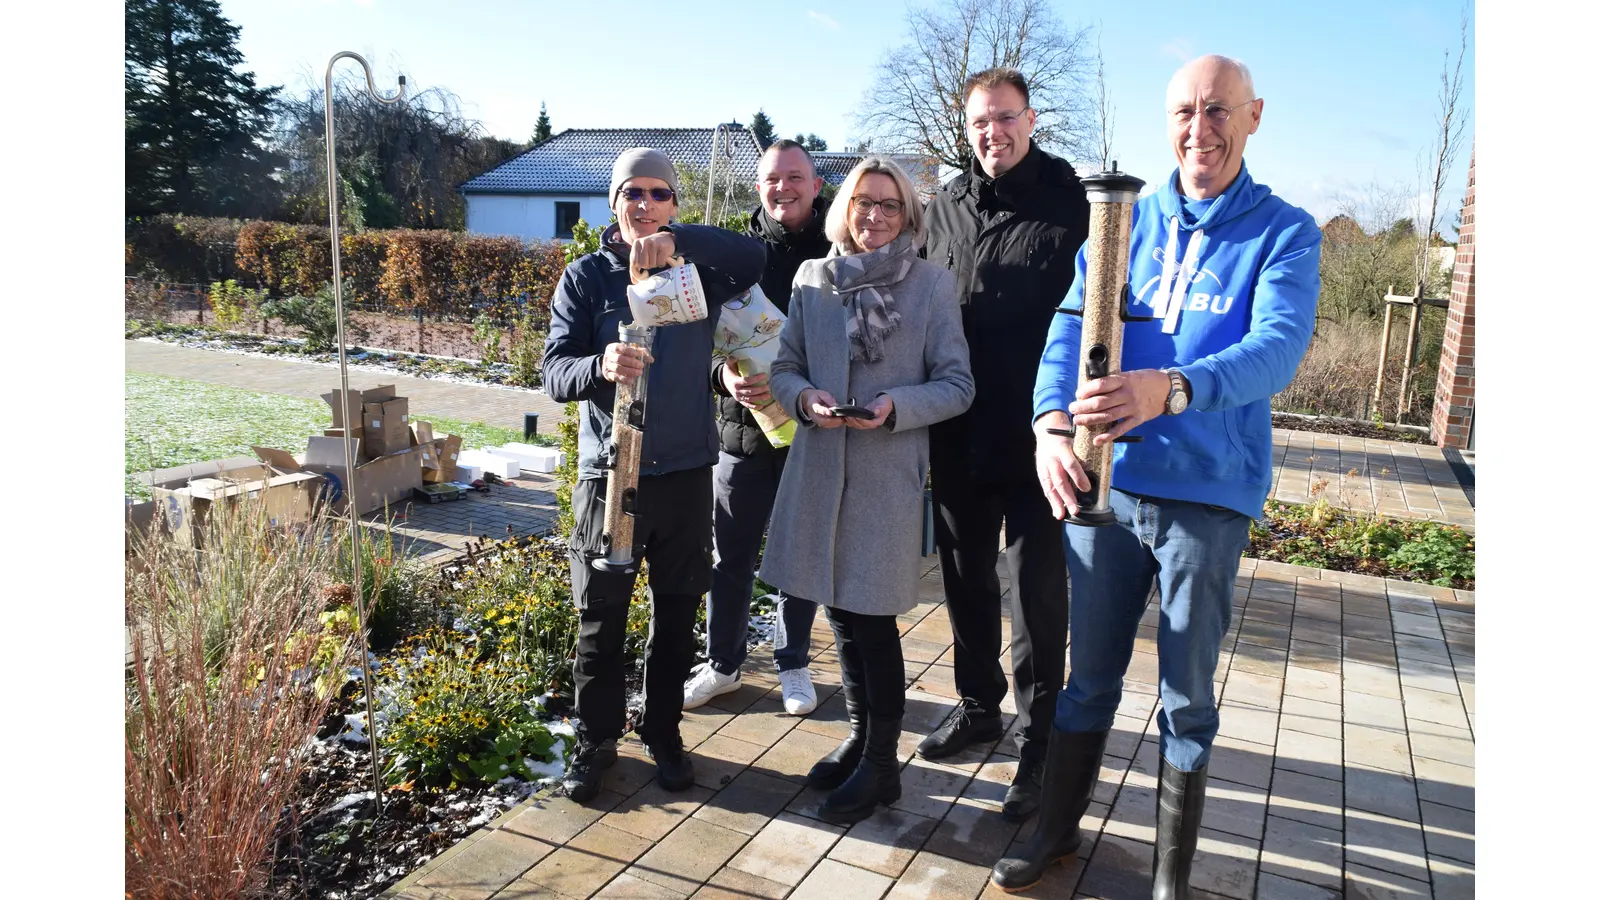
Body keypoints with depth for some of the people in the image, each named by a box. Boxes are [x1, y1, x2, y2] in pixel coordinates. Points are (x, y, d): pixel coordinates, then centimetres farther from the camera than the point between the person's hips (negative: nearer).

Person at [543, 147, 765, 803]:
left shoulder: (697, 268, 4)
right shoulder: (586, 276, 1)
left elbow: (756, 258, -18)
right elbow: (555, 370, -9)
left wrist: (677, 240, -31)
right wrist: (600, 366, -31)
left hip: (685, 471, 1)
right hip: (608, 471, -1)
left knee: (677, 614, 13)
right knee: (601, 619, 7)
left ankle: (663, 731, 31)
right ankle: (596, 738, 26)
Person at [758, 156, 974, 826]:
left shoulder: (933, 284, -2)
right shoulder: (812, 279, 7)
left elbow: (957, 384, -2)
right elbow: (785, 366, 10)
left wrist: (894, 407, -19)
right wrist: (804, 398, -12)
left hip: (889, 475, -4)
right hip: (819, 469, 4)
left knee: (872, 616, 1)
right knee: (842, 613, 14)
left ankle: (881, 765, 17)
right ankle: (860, 737, 34)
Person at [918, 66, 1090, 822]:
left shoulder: (1071, 205, -7)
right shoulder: (943, 209, 8)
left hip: (1037, 440, -5)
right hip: (958, 439, 5)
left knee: (1038, 589, 4)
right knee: (965, 577, 16)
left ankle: (1038, 741, 19)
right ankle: (978, 706, 36)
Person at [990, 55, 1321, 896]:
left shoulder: (1284, 233, -2)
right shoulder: (1124, 221, 5)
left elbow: (1277, 349, -19)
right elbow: (1070, 328, -6)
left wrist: (1168, 388, -39)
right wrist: (1052, 421, -27)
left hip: (1208, 493, -2)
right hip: (1102, 481, 2)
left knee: (1187, 696, 10)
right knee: (1090, 673, 15)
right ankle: (1057, 826, 34)